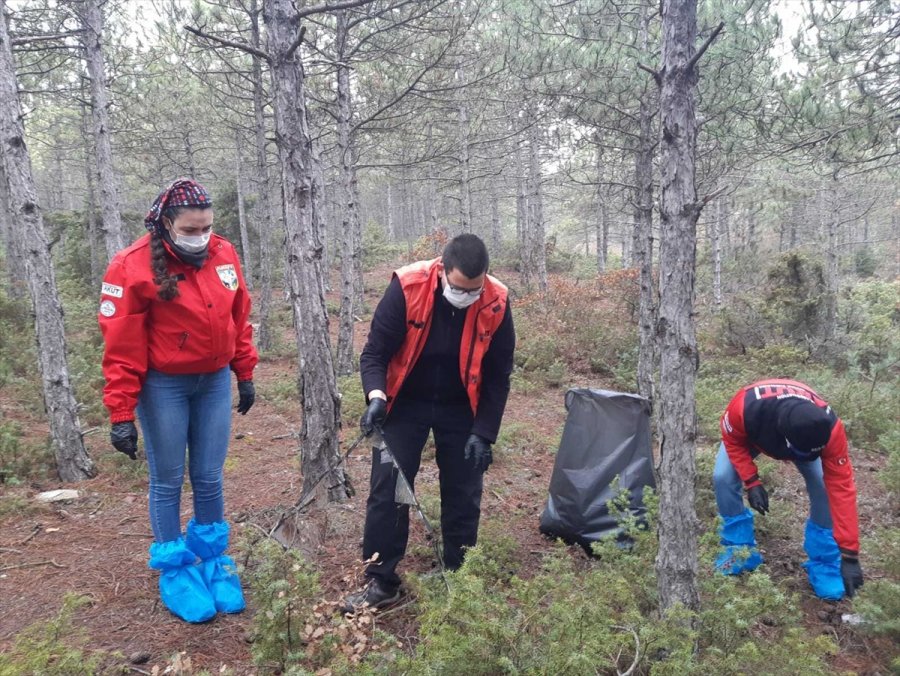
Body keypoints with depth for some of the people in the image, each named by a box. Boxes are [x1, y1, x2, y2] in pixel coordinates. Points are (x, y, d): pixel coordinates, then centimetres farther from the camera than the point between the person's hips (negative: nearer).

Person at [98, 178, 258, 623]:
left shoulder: (223, 255, -1)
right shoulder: (133, 267, -15)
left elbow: (238, 319, 9)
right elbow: (122, 346, -14)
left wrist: (245, 375, 13)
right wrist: (121, 413, -14)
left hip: (215, 382, 4)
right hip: (163, 387, -3)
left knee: (209, 479, 11)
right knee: (167, 482, 8)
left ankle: (213, 561, 27)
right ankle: (175, 571, 24)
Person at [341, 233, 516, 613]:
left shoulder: (496, 304, -18)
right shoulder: (407, 288, -24)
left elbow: (499, 375, -8)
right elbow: (374, 352, -16)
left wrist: (484, 433, -12)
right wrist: (376, 397, -34)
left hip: (461, 409, 1)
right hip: (405, 404, -1)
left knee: (464, 496, 6)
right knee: (387, 490, -2)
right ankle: (381, 582, 13)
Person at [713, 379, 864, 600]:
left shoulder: (829, 428, -42)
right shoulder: (745, 407, -48)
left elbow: (841, 488, -35)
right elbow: (732, 438, -22)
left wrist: (849, 554, -33)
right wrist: (751, 481, -30)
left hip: (807, 432, 0)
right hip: (752, 432, 0)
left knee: (825, 487, -19)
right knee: (723, 477, -18)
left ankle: (825, 561, 2)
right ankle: (740, 547, 3)